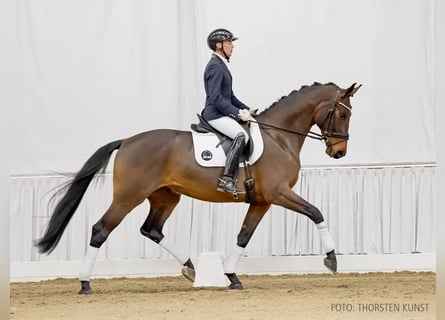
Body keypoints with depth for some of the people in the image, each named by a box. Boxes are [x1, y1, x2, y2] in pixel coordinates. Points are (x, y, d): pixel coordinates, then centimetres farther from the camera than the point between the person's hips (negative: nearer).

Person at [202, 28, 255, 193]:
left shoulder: (221, 65, 19)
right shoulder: (215, 67, -14)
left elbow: (229, 96, 25)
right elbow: (216, 98, -22)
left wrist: (246, 110, 14)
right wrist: (238, 113, -23)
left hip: (223, 113, 11)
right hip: (215, 115, -11)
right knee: (241, 135, -30)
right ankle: (226, 179, -37)